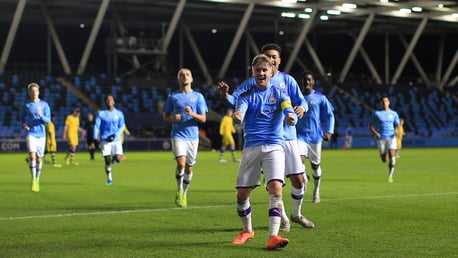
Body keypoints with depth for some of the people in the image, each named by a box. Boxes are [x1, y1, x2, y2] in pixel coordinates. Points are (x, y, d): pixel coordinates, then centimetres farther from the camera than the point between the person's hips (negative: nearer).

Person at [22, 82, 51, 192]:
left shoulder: (44, 104, 3)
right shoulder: (26, 105, 4)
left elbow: (48, 120, -2)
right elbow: (23, 118, 16)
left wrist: (41, 116, -23)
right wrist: (24, 125, -5)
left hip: (41, 135, 1)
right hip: (31, 133, -1)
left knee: (39, 159, 7)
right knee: (32, 155, -19)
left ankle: (37, 179, 23)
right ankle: (33, 179, -14)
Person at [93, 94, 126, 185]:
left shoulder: (119, 113, 6)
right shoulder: (101, 113, 3)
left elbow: (122, 126, 7)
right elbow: (96, 127, 2)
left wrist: (115, 134, -10)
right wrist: (95, 139, -9)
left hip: (116, 140, 0)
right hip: (105, 140, 0)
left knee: (118, 159, -13)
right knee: (107, 161, -3)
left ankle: (115, 157, 24)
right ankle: (109, 179, 12)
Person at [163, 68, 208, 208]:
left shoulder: (198, 96, 5)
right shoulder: (173, 97, 6)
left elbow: (203, 118, 1)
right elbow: (165, 115, 13)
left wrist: (192, 114, -18)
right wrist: (173, 118, -10)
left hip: (193, 136, 1)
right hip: (178, 135, -1)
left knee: (189, 167, 7)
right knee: (181, 163, -20)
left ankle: (184, 194, 25)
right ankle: (179, 191, 0)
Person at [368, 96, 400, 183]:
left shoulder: (394, 114, 8)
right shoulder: (376, 113, 3)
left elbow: (397, 125, 11)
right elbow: (370, 126, 6)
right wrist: (375, 133, -12)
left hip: (391, 137, 0)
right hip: (381, 138, 0)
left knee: (392, 156, -19)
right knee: (384, 159, 2)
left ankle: (390, 176, -10)